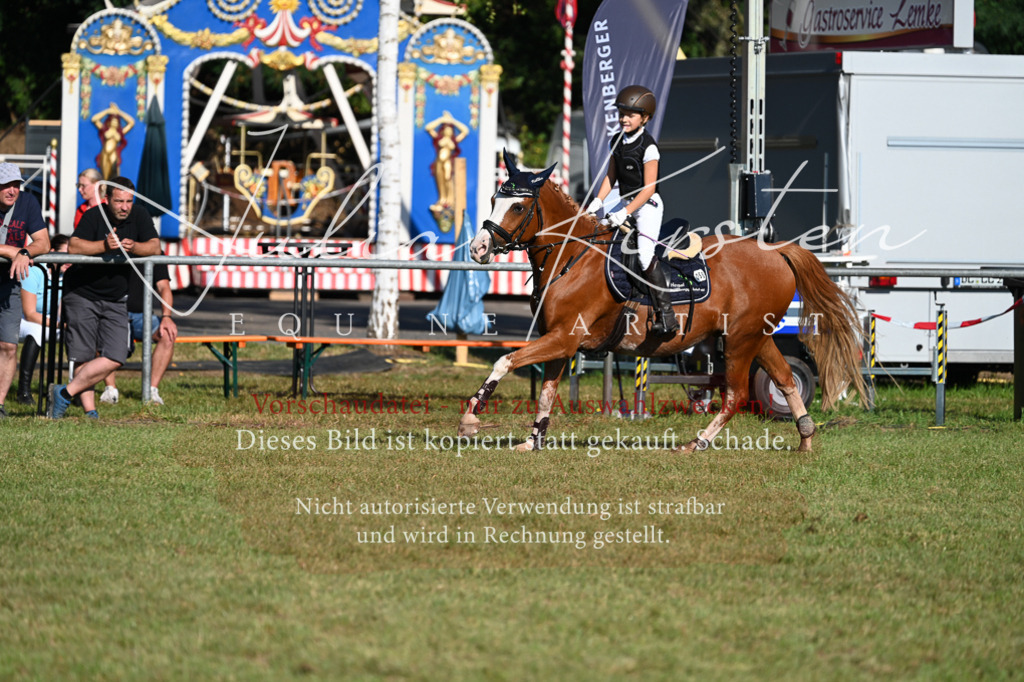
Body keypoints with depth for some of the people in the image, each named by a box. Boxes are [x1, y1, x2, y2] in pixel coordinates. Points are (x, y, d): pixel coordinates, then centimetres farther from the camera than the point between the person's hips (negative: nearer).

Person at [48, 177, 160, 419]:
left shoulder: (139, 216, -1)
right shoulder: (94, 217, -13)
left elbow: (155, 247, -8)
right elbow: (74, 247, -25)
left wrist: (134, 247, -28)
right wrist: (104, 245, -39)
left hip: (115, 299, 4)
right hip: (82, 294, -4)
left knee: (114, 358, -11)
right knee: (83, 358, -8)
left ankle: (66, 392, -7)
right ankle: (89, 410, -4)